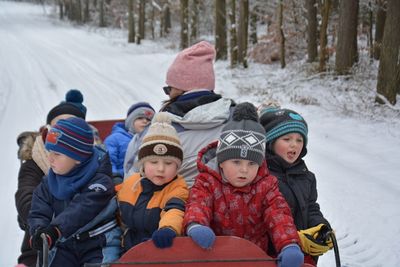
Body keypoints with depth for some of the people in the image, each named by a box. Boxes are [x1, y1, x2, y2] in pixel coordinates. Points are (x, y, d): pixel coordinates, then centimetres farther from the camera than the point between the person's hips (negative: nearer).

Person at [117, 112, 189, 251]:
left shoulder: (178, 188, -9)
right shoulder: (130, 182, 7)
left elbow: (175, 210, -30)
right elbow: (121, 214, 24)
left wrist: (168, 228, -50)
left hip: (162, 250, -3)